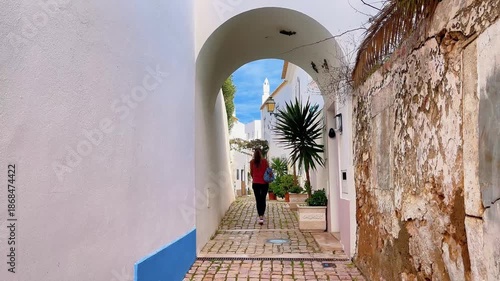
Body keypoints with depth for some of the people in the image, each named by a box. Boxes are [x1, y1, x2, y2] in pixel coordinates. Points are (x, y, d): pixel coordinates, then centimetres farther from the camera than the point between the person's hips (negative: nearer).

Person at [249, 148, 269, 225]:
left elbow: (251, 173, 4)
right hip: (264, 183, 0)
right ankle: (262, 215, 2)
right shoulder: (265, 161, -6)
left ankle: (260, 217, 1)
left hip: (256, 183, 0)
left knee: (258, 200, 7)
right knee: (263, 199, 11)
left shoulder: (252, 162, -4)